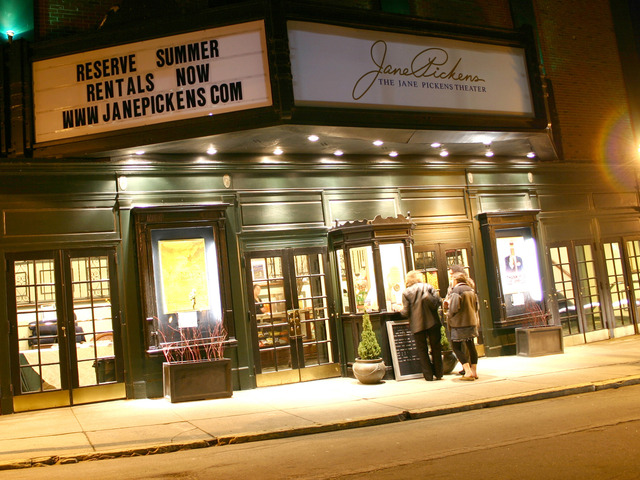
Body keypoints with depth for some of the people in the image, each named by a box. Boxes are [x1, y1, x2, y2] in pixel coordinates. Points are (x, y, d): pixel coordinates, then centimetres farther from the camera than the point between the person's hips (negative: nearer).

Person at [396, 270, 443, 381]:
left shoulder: (406, 292, -2)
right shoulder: (428, 287, 3)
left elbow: (406, 312, -5)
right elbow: (438, 301, -5)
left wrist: (401, 310, 16)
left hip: (418, 324, -1)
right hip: (432, 321, 2)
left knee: (422, 350, 8)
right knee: (436, 348, 12)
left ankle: (428, 375, 7)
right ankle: (438, 374, 14)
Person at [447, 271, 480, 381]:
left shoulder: (456, 290, -14)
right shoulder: (471, 290, 11)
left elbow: (454, 308, -19)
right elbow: (476, 306, 15)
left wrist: (449, 315, -3)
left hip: (459, 323, -8)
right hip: (472, 322, 8)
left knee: (456, 346, -2)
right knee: (470, 346, 14)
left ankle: (468, 372, -10)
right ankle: (474, 371, 17)